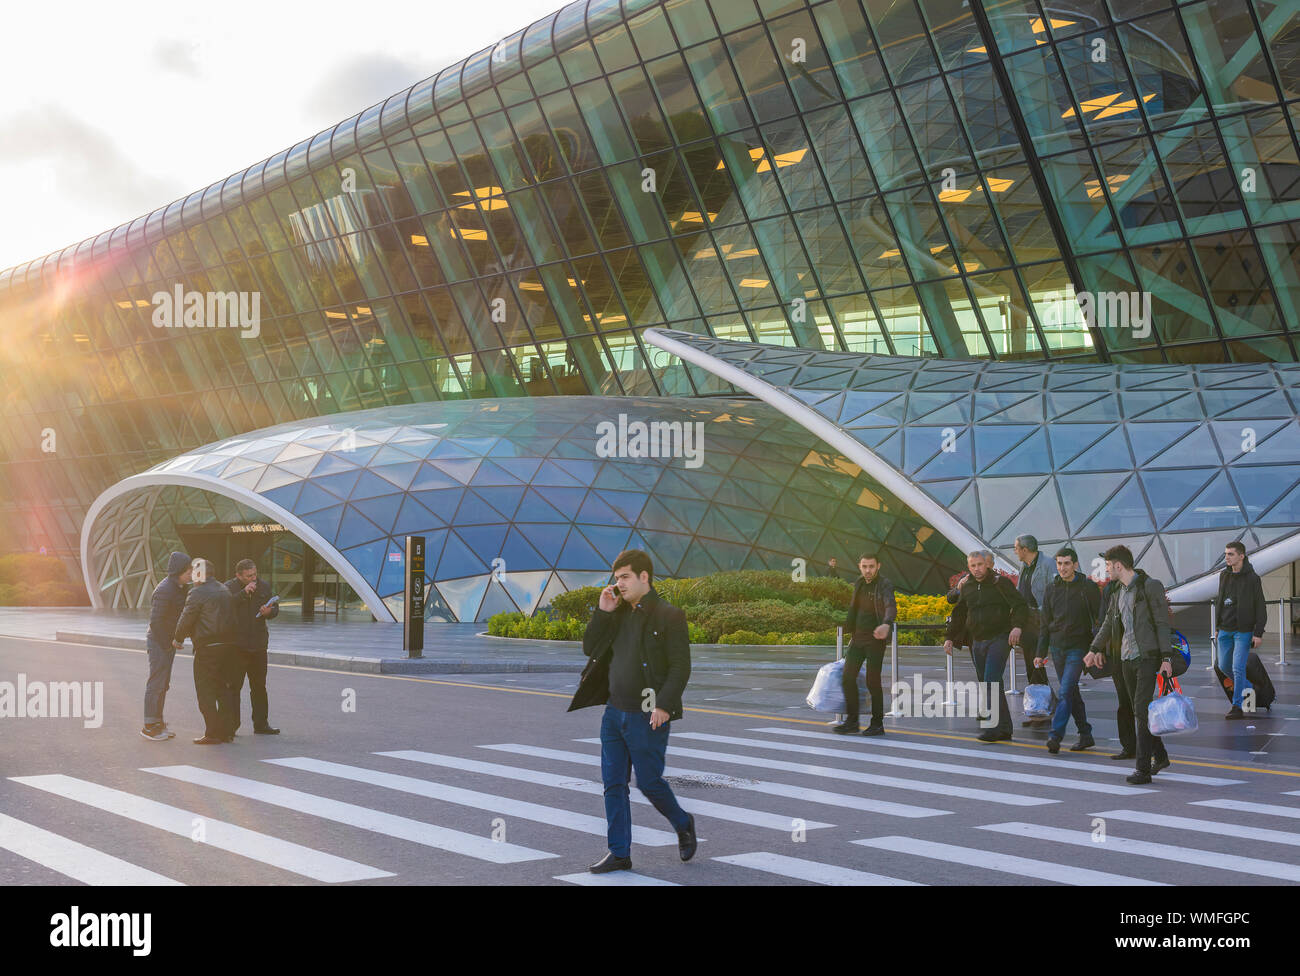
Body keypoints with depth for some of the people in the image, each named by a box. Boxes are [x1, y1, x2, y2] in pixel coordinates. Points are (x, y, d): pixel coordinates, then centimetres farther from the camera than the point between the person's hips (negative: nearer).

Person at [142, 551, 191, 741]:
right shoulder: (165, 591, -21)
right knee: (156, 684, -5)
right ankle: (149, 727, 1)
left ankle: (158, 723, 22)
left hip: (169, 641, 9)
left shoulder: (179, 587, 8)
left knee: (163, 684, 14)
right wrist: (167, 644, -17)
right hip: (158, 641, -9)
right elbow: (155, 621, -23)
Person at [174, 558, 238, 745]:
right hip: (226, 644, 8)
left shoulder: (198, 593, -11)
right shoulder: (225, 591, 13)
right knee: (223, 688, 15)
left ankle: (212, 733, -3)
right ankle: (226, 731, 17)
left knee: (205, 690, -1)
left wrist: (178, 639, 11)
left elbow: (186, 619, -9)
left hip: (207, 648, -8)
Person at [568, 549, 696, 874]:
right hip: (615, 711, 7)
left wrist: (663, 705, -22)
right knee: (613, 784, 6)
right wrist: (602, 612, 0)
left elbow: (680, 667, -13)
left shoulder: (669, 616, -10)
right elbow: (590, 649, 11)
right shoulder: (619, 614, 10)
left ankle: (683, 825, 28)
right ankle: (619, 853, 13)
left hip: (647, 717, -7)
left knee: (649, 782, 1)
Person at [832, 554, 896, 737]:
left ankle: (877, 724, 8)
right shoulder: (859, 584, 10)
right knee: (848, 677, -1)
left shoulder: (885, 586, -12)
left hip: (875, 640, -6)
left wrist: (886, 624, -50)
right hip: (858, 638, 6)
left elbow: (891, 606, -30)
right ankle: (852, 722, 7)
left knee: (872, 681, -4)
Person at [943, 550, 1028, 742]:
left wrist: (1017, 626, -24)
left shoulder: (1001, 583, -3)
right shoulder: (967, 587, 13)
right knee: (986, 684, 6)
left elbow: (1021, 605, -7)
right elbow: (958, 615, 23)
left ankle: (995, 728, -19)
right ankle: (1005, 728, 13)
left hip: (999, 639, -6)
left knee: (991, 682, -18)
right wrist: (949, 637, 15)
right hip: (977, 642, 6)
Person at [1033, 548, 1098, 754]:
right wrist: (1041, 653, 8)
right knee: (1072, 693, 10)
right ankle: (1086, 735, 20)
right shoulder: (1051, 588, 8)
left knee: (1066, 692, -15)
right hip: (1057, 648, 5)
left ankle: (1055, 736, -20)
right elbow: (1045, 623, 12)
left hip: (1078, 648, -5)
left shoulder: (1088, 587, -5)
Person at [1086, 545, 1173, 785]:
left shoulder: (1151, 586, -8)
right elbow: (1108, 623, 28)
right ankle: (1159, 756, 28)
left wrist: (1166, 658, -16)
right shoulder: (1117, 593, 14)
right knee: (1139, 712, 12)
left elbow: (1162, 623, -11)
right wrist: (1095, 649, 27)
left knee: (1142, 711, -13)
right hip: (1127, 659, 7)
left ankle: (1143, 769, -13)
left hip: (1148, 657, -7)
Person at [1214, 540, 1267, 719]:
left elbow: (1261, 608, -7)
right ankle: (1248, 688, 33)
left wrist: (1258, 633, -12)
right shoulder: (1224, 576, 9)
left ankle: (1237, 707, -2)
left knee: (1238, 668, -9)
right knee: (1224, 666, 10)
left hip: (1243, 630, -6)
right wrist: (1218, 626, 16)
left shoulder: (1252, 578, -8)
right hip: (1225, 630, 6)